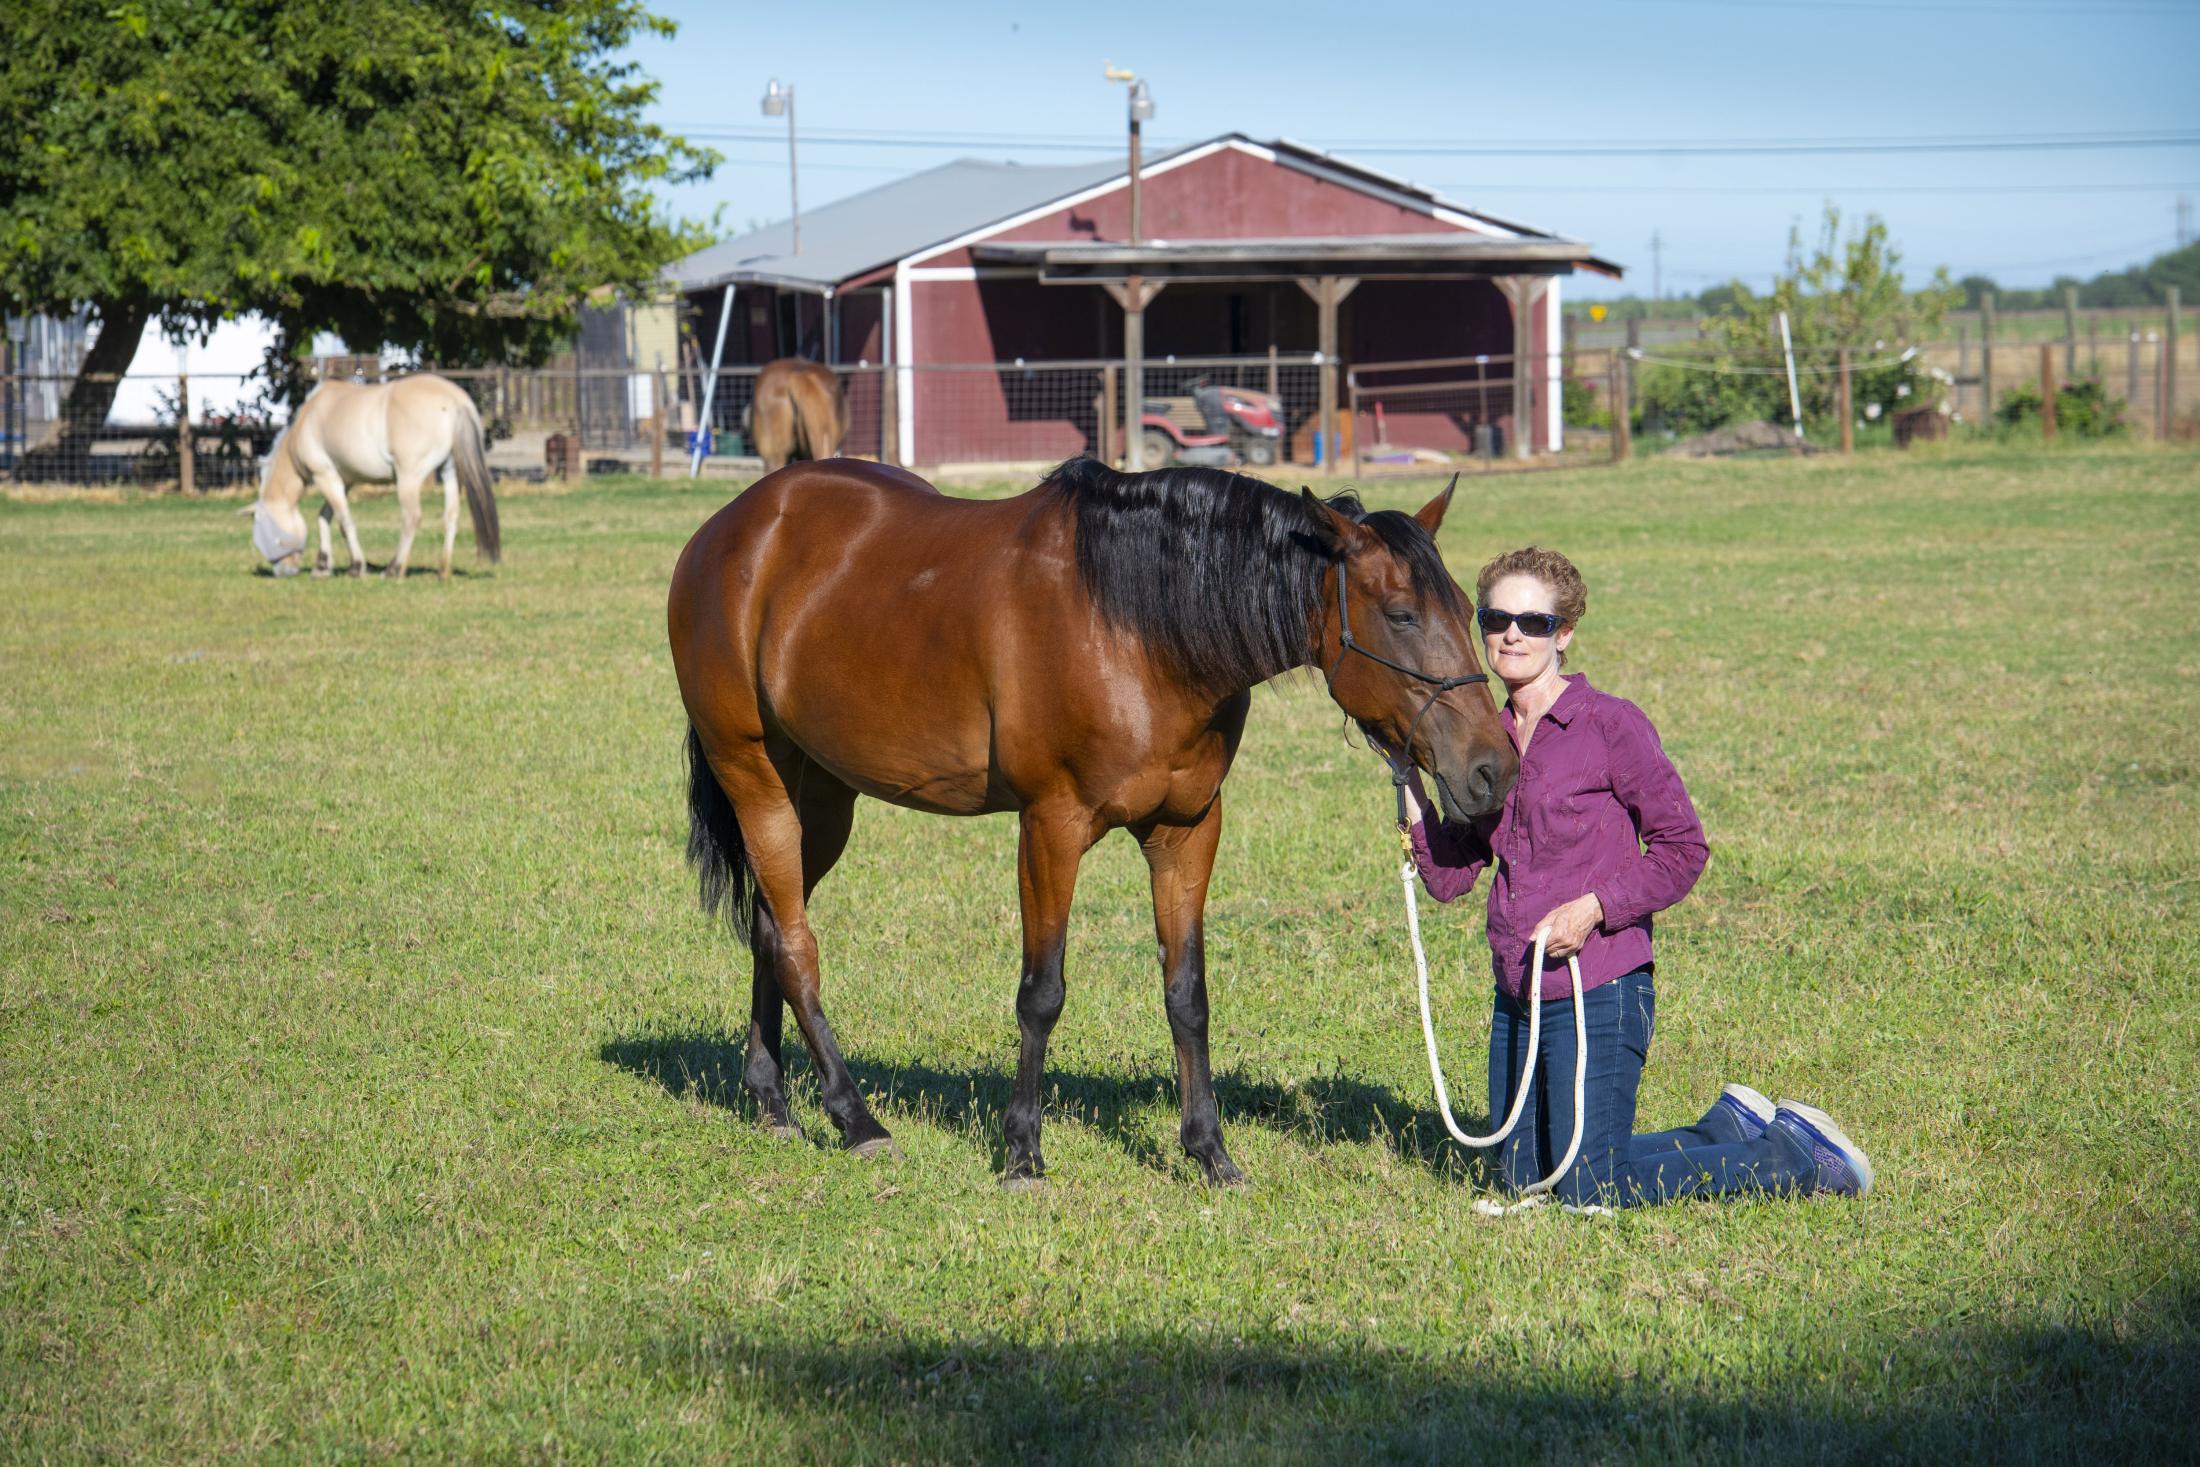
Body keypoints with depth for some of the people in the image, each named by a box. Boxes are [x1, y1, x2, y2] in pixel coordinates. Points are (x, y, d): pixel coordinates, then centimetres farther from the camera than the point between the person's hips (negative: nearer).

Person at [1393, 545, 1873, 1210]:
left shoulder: (1611, 725, -10)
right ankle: (1727, 1128, 29)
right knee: (1524, 1178, 14)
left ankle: (1795, 1155, 14)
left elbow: (1682, 849, -9)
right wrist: (1412, 778, -3)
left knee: (1592, 1191, -4)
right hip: (1517, 998, 7)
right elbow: (1448, 877, 7)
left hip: (1598, 993, -7)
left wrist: (1596, 907, -20)